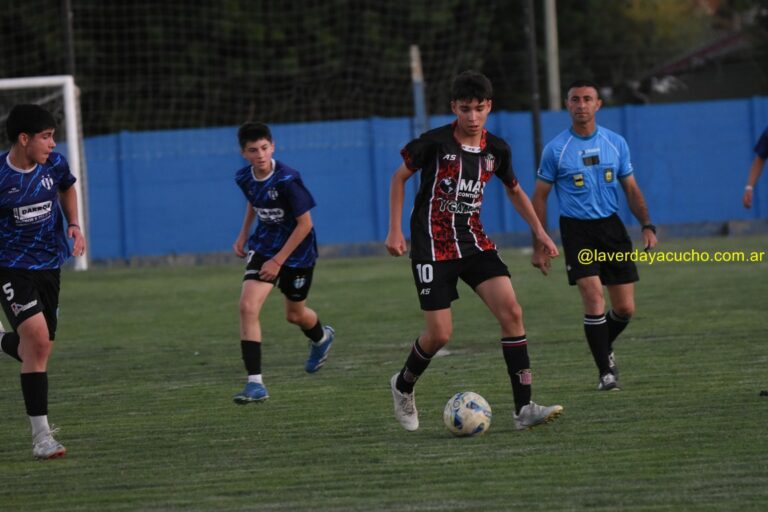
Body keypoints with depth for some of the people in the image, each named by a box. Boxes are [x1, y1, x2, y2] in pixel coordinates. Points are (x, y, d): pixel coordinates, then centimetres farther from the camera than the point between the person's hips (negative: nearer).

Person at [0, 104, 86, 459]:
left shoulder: (54, 164, -4)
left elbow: (67, 189, 20)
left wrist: (73, 225, 6)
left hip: (48, 265, 6)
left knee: (39, 350, 9)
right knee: (38, 338, -21)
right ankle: (41, 435, -15)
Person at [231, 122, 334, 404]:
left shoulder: (287, 180, -28)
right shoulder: (244, 178, -9)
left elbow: (305, 224, -21)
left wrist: (278, 261, -21)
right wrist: (243, 234, 9)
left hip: (297, 249, -4)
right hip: (264, 245, 4)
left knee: (294, 314, 15)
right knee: (248, 306, -17)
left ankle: (321, 338, 54)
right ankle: (255, 383, -15)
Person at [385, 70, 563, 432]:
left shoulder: (496, 149, 1)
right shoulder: (435, 143, -12)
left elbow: (514, 189, 20)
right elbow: (400, 177, 1)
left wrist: (539, 231, 14)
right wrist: (395, 230, -4)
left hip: (474, 242, 4)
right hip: (433, 248, -4)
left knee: (511, 311, -15)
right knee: (440, 333, -8)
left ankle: (524, 408, -14)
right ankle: (404, 386, 25)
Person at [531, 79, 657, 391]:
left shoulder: (616, 143, 5)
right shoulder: (556, 149, -4)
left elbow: (631, 190, 12)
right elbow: (539, 197, 2)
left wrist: (647, 226, -2)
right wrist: (539, 246, -3)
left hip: (611, 226, 3)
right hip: (576, 230, -3)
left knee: (625, 308, 2)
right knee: (594, 299, -17)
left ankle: (604, 348, 32)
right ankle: (605, 371, -7)